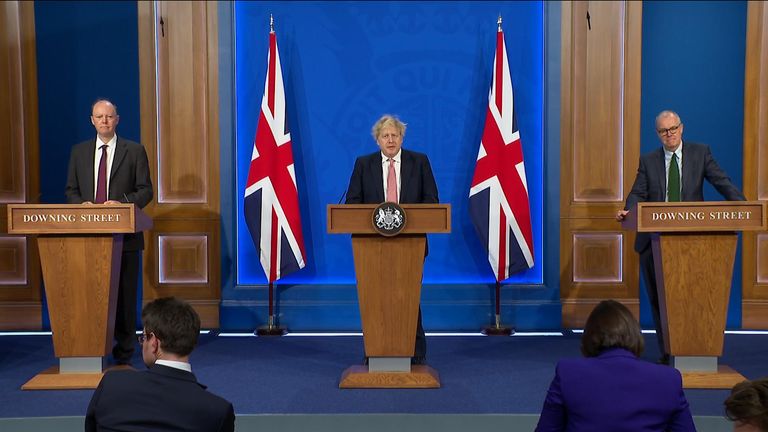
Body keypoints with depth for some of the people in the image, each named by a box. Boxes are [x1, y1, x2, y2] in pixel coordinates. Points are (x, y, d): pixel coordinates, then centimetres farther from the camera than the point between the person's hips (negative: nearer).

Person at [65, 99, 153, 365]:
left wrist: (122, 202, -16)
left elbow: (145, 190, 1)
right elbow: (71, 190, 14)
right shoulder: (79, 152, 12)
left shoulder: (134, 151, 3)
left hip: (124, 233, -2)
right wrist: (81, 203, -8)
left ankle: (124, 350, 8)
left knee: (125, 291, 1)